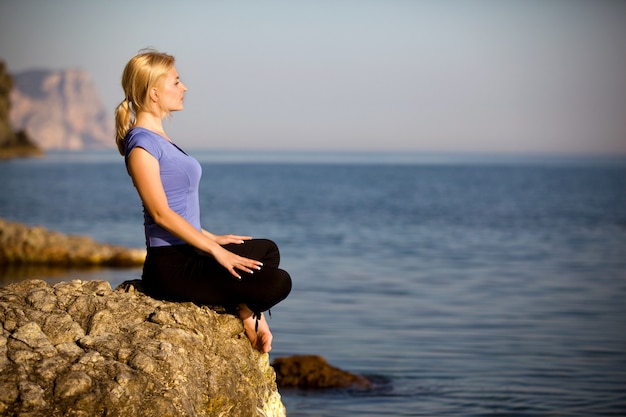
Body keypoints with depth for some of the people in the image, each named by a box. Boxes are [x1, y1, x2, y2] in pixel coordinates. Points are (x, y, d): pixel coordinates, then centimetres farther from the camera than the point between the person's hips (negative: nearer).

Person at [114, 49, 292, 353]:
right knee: (277, 284, -18)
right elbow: (161, 213, -19)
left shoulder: (158, 138, 15)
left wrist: (213, 239, 17)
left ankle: (246, 312, 7)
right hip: (170, 266, -11)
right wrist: (216, 250, -18)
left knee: (268, 251, 26)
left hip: (187, 254, 11)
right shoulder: (141, 144, -14)